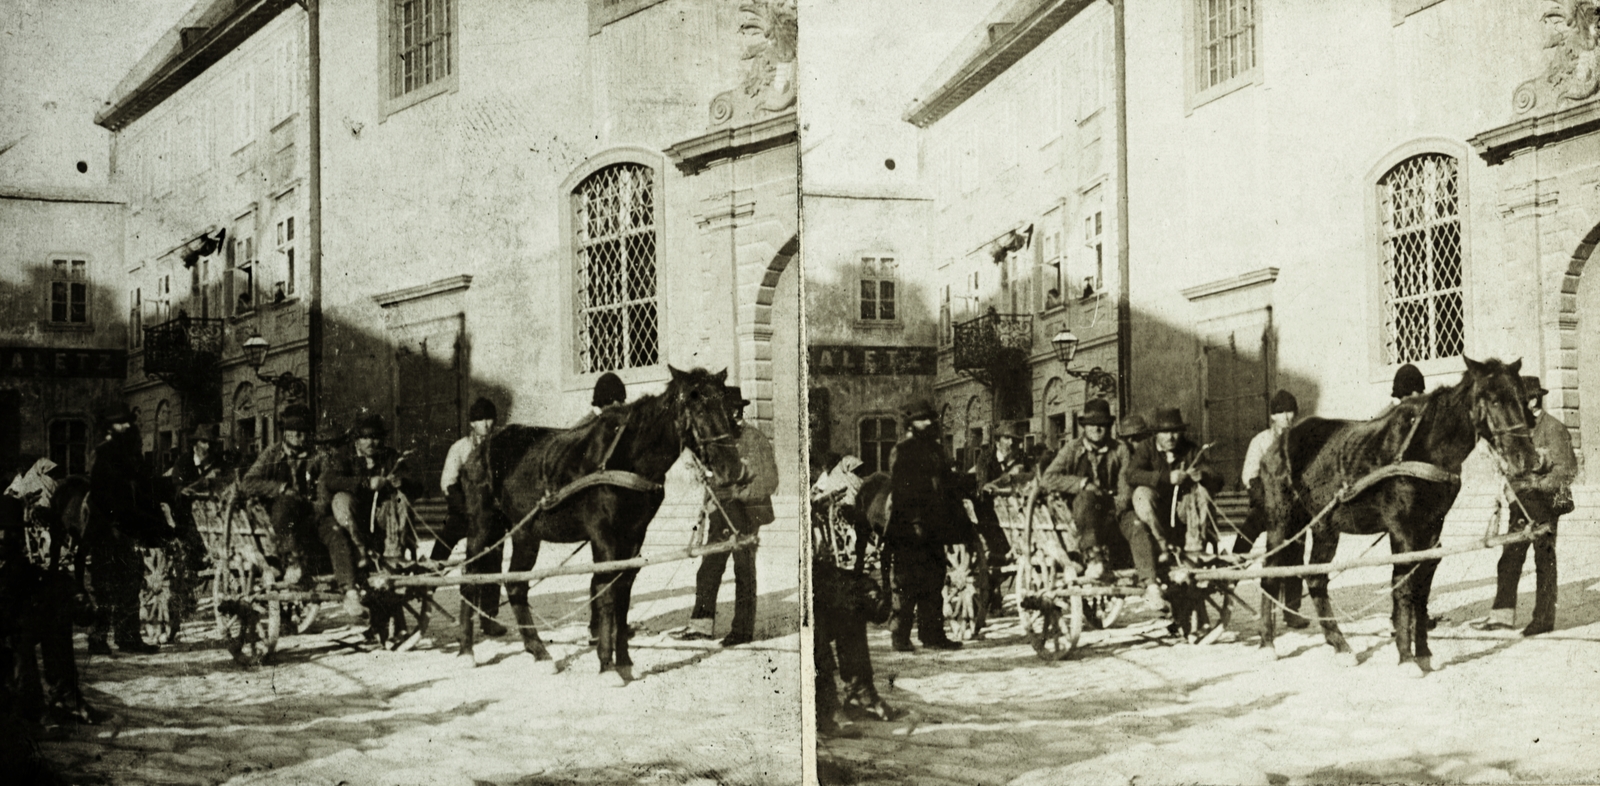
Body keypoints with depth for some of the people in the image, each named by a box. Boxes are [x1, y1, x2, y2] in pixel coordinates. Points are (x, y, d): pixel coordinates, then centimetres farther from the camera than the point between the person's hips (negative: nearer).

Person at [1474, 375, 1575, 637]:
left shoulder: (1553, 429, -10)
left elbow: (1567, 468, -13)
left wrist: (1537, 484, -21)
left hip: (1544, 502, -8)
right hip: (1520, 503, 8)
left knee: (1544, 560, 0)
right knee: (1509, 559, 5)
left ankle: (1544, 618, 7)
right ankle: (1502, 615, 7)